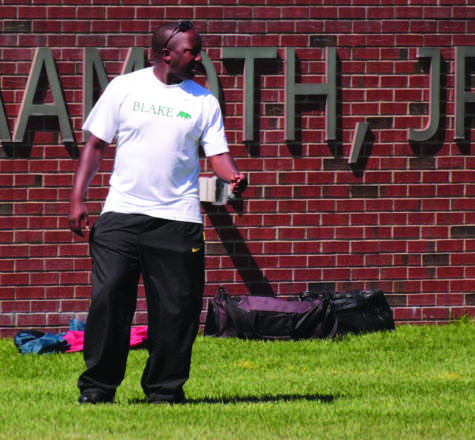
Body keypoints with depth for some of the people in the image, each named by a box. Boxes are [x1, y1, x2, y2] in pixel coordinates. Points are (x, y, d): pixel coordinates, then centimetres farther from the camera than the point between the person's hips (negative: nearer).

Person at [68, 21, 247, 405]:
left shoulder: (203, 101, 8)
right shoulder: (124, 88, 5)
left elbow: (217, 153, 4)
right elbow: (97, 144, 7)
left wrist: (234, 176, -19)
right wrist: (78, 198, 1)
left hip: (178, 219, 1)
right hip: (121, 214, -1)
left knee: (176, 307, -1)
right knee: (109, 298, -6)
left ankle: (165, 388, 10)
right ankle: (98, 386, 3)